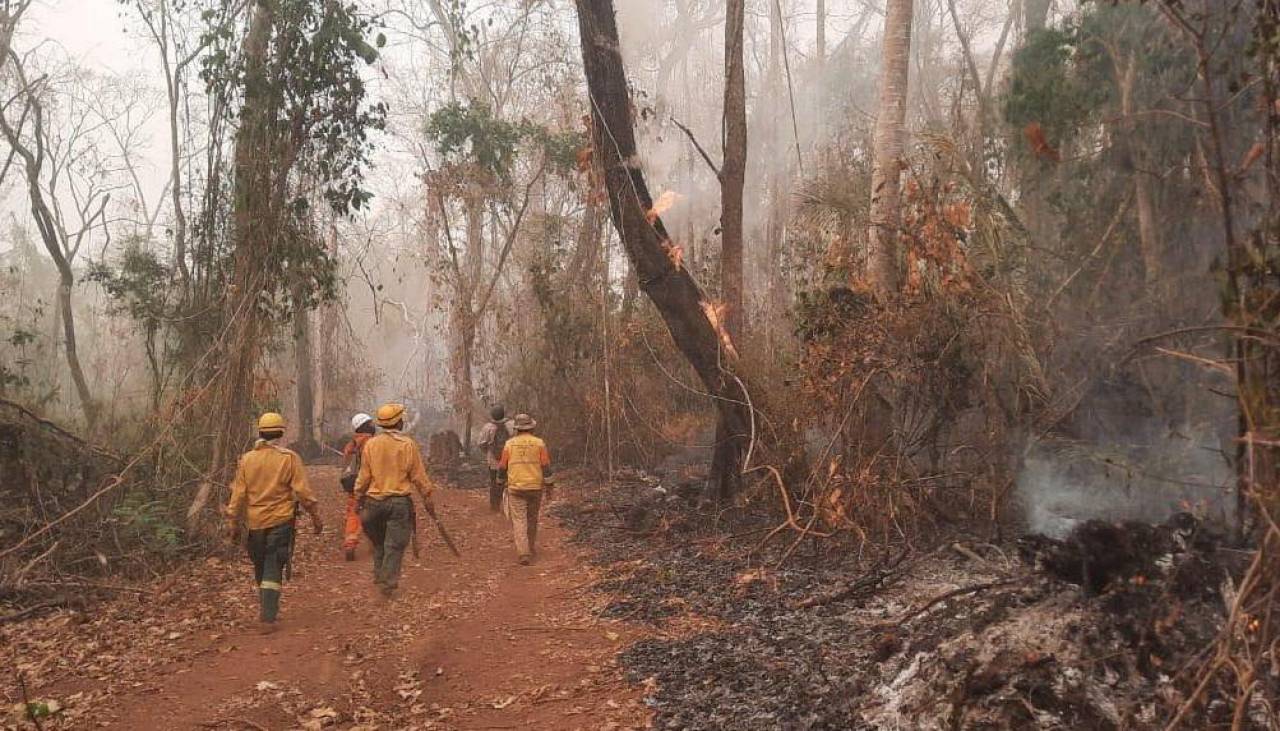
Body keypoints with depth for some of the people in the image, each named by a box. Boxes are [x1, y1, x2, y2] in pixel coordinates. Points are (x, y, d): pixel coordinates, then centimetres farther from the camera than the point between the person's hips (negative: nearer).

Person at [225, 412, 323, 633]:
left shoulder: (247, 459, 1)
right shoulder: (289, 458, -8)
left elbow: (238, 494, 2)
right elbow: (303, 492, -10)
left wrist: (233, 523, 10)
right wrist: (316, 516, 0)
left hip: (255, 523, 3)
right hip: (281, 522, -3)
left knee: (260, 568, 18)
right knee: (273, 570, -1)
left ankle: (266, 610, 29)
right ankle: (268, 618, -6)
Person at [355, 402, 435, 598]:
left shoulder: (370, 444, -1)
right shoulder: (408, 444, -8)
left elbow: (363, 476, 3)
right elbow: (418, 475, -4)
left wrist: (359, 498, 14)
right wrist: (427, 497, 6)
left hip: (374, 501, 3)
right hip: (400, 502, -3)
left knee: (379, 543, 19)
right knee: (395, 545, 2)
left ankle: (379, 578, 24)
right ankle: (388, 585, 1)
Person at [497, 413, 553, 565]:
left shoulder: (510, 444, -1)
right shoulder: (539, 443, -2)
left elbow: (502, 467, 2)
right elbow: (546, 466, -7)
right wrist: (549, 487, -1)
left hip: (516, 488, -1)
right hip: (535, 487, 1)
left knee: (519, 521, -1)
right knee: (532, 519, 19)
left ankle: (524, 553, -13)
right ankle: (532, 549, 30)